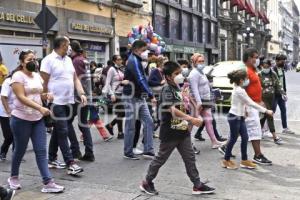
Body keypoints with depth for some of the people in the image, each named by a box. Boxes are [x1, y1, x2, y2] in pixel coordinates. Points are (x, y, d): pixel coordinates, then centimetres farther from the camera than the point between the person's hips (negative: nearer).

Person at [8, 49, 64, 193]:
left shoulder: (37, 76, 11)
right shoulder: (18, 76, -11)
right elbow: (21, 97, -21)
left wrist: (46, 95, -1)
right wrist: (40, 108, -29)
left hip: (38, 119, 6)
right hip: (21, 119, -6)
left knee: (41, 150, 1)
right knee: (20, 150, 9)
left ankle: (48, 183, -1)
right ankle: (13, 177, 31)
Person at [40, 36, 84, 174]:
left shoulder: (68, 59, 13)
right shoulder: (49, 60, -9)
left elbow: (75, 79, 13)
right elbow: (44, 83, -9)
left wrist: (82, 94, 0)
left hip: (68, 101, 7)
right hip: (57, 102, -7)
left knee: (58, 131, 15)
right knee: (63, 132, -7)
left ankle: (52, 159, 26)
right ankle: (70, 163, -7)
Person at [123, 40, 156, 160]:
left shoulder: (136, 60, 14)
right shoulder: (133, 61, -16)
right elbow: (140, 80, -25)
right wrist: (151, 95, -27)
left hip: (140, 97, 9)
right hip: (132, 98, -9)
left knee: (149, 122, 3)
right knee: (131, 126, 1)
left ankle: (148, 150, 5)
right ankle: (128, 153, 12)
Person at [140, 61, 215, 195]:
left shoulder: (178, 88, 11)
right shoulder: (167, 90, -16)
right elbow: (172, 109, -30)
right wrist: (191, 119, -36)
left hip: (182, 130, 8)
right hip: (170, 132, -8)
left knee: (190, 158, 9)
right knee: (161, 158, 6)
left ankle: (197, 185, 16)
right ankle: (147, 182, 22)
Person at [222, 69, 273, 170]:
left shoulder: (237, 88, 9)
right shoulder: (240, 91, -20)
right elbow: (251, 103, -21)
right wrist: (266, 111, -18)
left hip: (240, 117, 9)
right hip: (235, 117, -9)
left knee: (245, 138, 10)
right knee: (233, 139, 2)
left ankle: (244, 160, 18)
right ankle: (226, 161, 15)